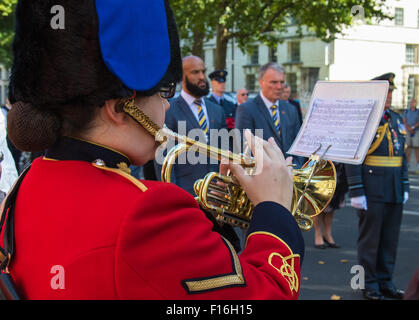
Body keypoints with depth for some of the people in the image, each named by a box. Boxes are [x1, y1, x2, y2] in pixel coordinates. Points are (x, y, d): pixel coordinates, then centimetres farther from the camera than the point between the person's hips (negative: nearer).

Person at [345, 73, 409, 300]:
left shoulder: (396, 119, 13)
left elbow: (401, 155, 18)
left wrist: (405, 186, 13)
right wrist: (356, 192, -16)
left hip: (395, 192, 7)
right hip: (372, 192, -6)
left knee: (390, 239, 12)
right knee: (370, 239, 3)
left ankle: (385, 282, 24)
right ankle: (369, 284, 15)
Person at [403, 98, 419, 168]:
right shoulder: (406, 111, 9)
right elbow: (404, 121, 1)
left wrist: (413, 127, -17)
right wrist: (409, 128, -14)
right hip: (407, 132, 2)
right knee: (408, 146, 1)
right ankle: (407, 162, 4)